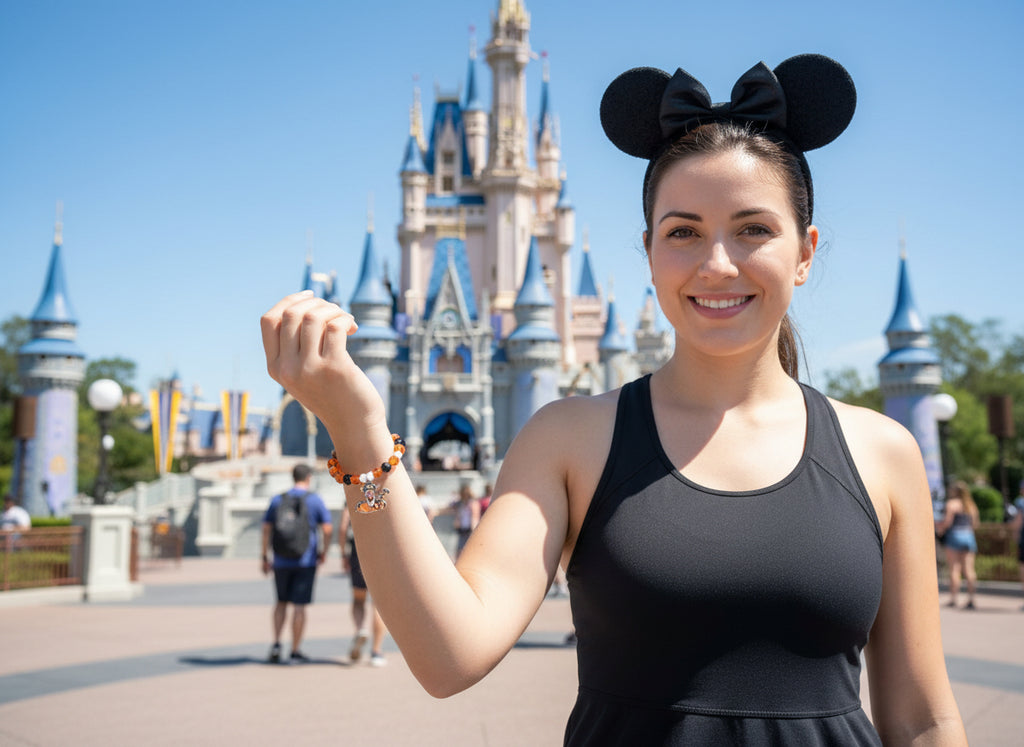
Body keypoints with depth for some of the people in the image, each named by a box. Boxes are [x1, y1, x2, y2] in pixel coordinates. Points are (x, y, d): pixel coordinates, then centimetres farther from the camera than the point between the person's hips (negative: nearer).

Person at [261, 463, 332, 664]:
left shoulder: (277, 500, 6)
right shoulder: (315, 500, -2)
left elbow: (266, 529, 5)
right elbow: (327, 529, -7)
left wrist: (265, 557, 10)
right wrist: (323, 552, 7)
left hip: (281, 561, 3)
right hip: (306, 561, -3)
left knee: (281, 602, 19)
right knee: (299, 605, 2)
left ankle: (276, 643, 7)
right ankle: (295, 652, 5)